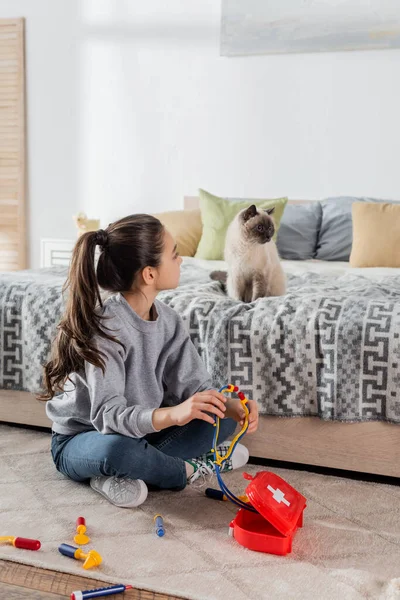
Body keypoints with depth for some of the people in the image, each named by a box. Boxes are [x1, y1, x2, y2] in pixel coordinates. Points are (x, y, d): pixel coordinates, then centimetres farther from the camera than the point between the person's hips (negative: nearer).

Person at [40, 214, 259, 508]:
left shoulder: (169, 320, -7)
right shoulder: (104, 326, -28)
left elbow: (194, 385, -8)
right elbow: (108, 415, -34)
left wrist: (232, 406, -29)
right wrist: (172, 414, -50)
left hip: (140, 430, 7)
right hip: (82, 439, -7)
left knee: (224, 416, -7)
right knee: (116, 448, -41)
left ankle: (123, 475, -16)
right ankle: (190, 469, -11)